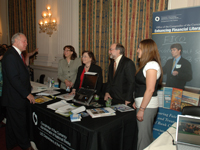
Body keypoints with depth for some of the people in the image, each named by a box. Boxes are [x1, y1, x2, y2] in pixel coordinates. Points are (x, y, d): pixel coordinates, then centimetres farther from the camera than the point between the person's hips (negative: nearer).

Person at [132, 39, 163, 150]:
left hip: (147, 106, -9)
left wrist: (141, 109, -19)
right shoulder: (147, 64, 14)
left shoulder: (152, 65, -16)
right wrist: (136, 102, 17)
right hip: (143, 104, 9)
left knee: (143, 136, 1)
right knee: (147, 135, 19)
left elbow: (150, 90, -21)